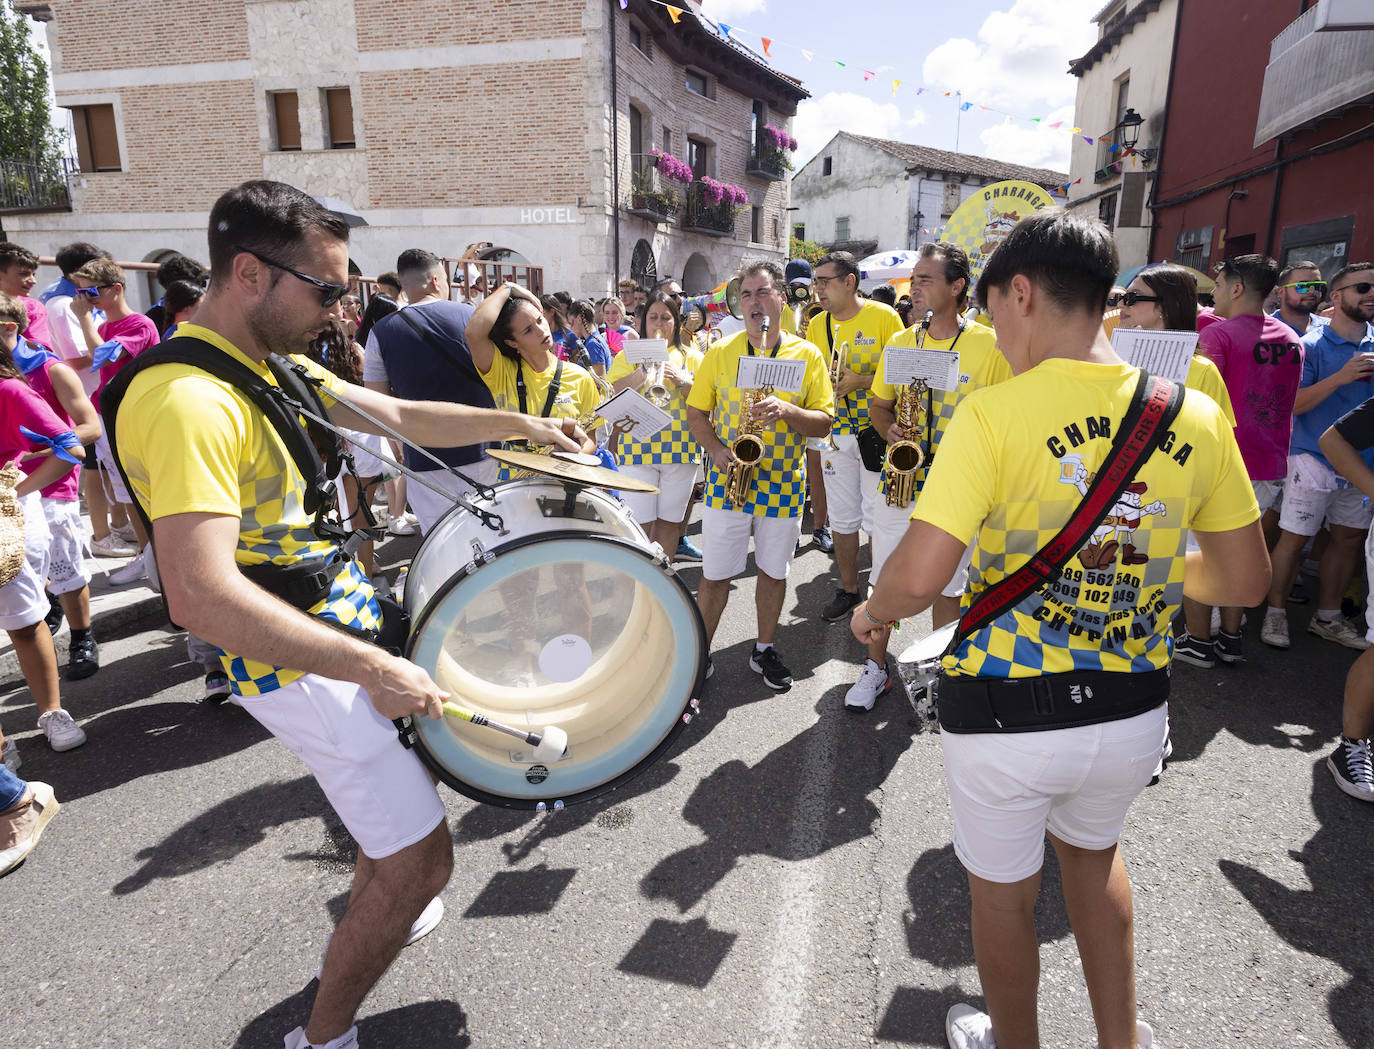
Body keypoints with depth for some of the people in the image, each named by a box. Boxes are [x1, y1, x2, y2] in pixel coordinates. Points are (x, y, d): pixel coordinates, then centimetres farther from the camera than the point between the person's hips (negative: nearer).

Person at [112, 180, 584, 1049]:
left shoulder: (277, 365, 5)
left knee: (404, 807, 29)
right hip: (303, 667, -10)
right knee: (423, 859, -2)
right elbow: (201, 596, -34)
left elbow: (400, 416, 14)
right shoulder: (188, 400, -26)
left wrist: (516, 422, 9)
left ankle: (370, 921, 54)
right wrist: (373, 669, -30)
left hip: (345, 623, 10)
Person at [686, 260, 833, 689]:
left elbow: (824, 421, -1)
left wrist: (787, 410, -20)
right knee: (715, 574, 4)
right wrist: (716, 449, -13)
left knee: (774, 571, 13)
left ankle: (765, 649, 32)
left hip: (783, 482, 1)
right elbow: (696, 413, 6)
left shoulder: (807, 354, 2)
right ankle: (699, 652, 22)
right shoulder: (719, 353, 3)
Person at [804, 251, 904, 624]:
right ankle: (848, 588, 25)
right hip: (835, 432, 5)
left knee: (878, 521, 0)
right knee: (842, 519, 11)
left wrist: (860, 381, -21)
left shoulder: (884, 317, -7)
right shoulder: (817, 324, 8)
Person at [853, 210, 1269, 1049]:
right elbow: (1245, 582, 3)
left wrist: (873, 610, -5)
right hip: (1134, 712, 5)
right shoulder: (1196, 417, -5)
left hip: (1006, 717, -4)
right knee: (1093, 850, 34)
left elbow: (920, 577, -27)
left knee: (1004, 893, 22)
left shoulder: (994, 414, -20)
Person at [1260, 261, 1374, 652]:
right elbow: (1292, 404, -14)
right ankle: (1275, 613, 12)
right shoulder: (1311, 345, -7)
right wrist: (1341, 377, -23)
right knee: (1294, 538, -3)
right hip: (1315, 458, -6)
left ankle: (1327, 617, 24)